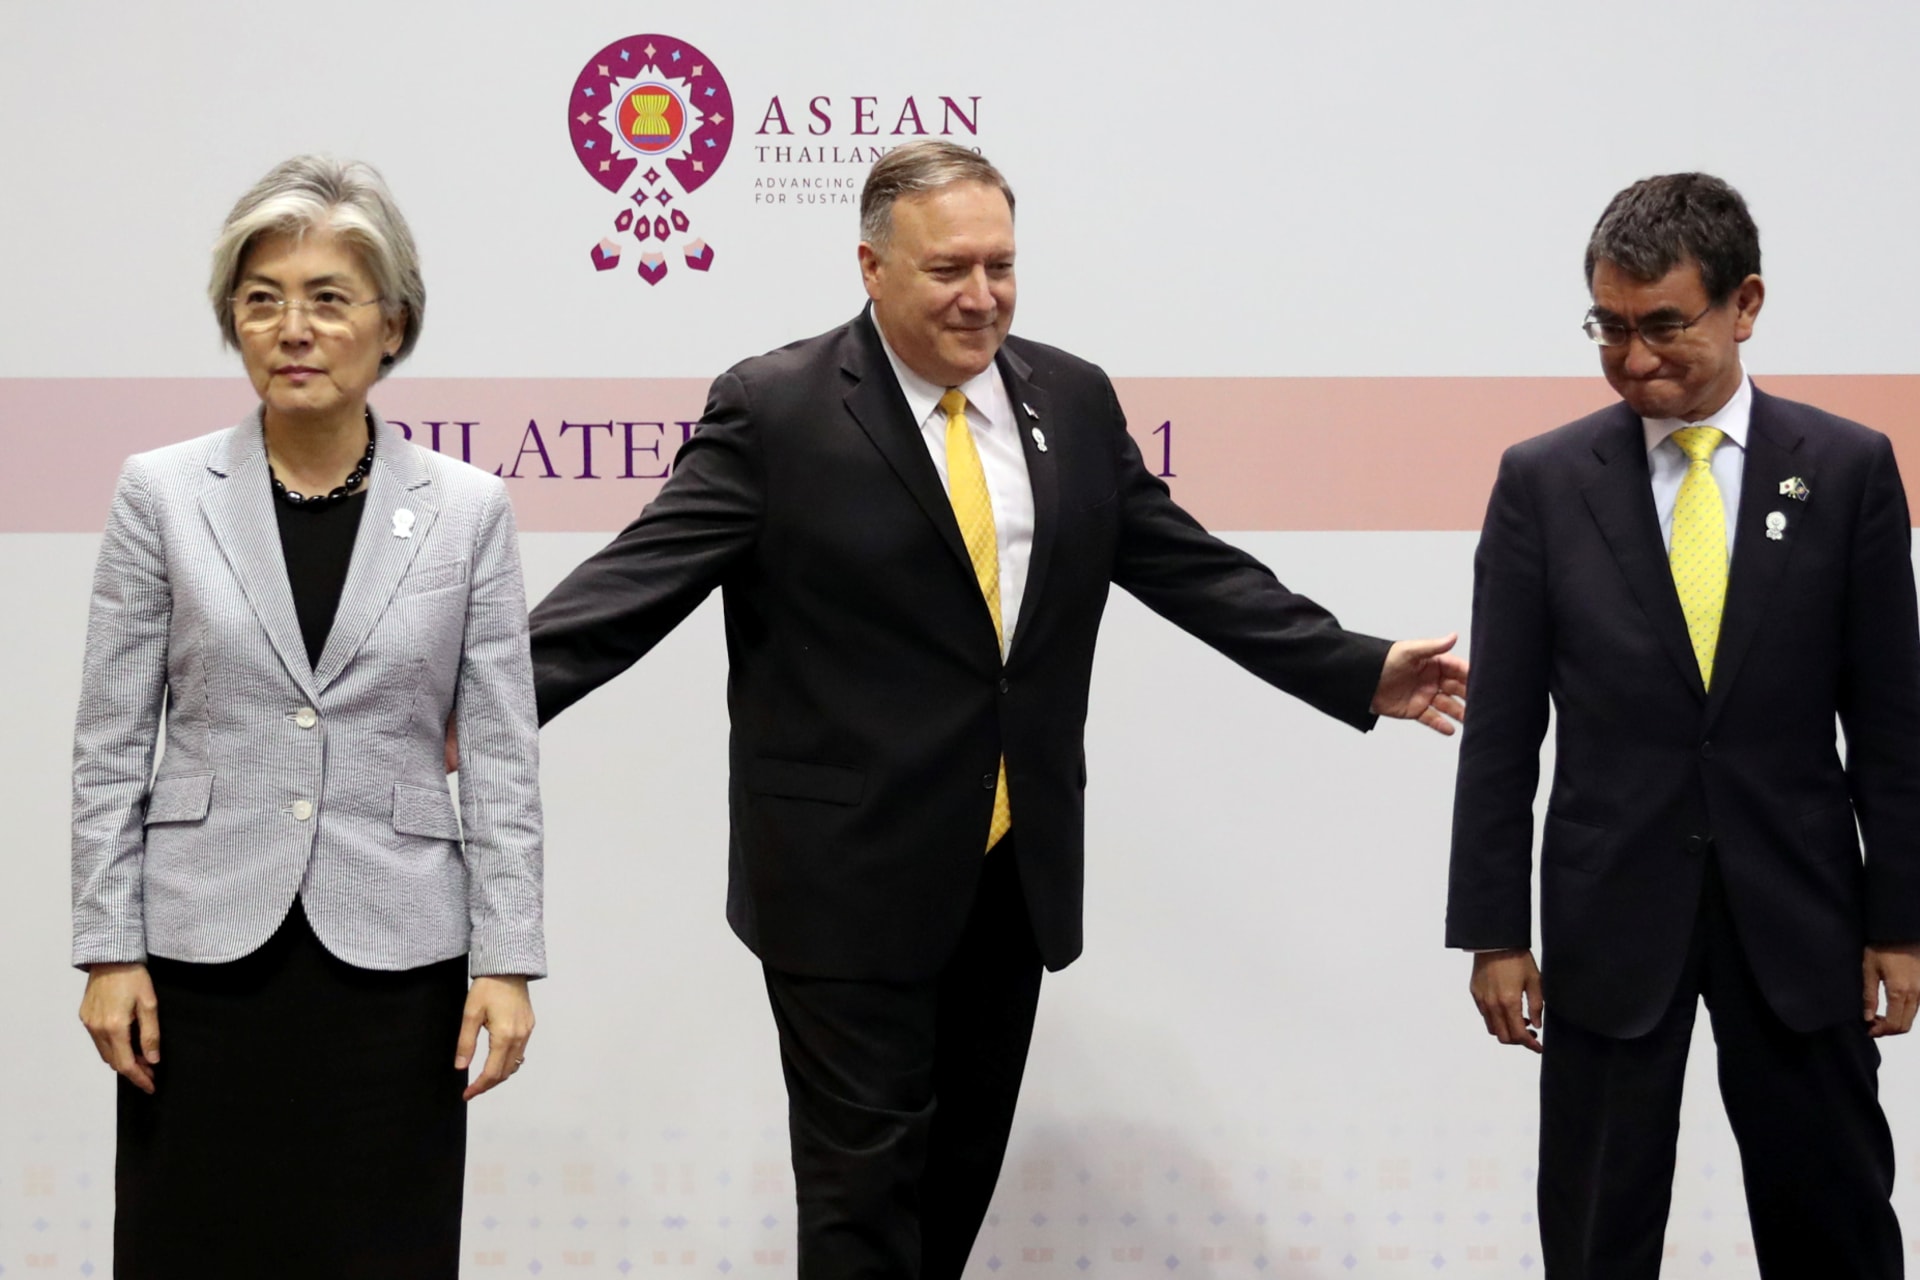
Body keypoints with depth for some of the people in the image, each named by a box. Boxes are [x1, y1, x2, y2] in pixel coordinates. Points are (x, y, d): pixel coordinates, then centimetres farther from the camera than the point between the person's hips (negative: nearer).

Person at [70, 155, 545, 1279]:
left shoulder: (469, 509, 1)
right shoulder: (163, 494, 1)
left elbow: (503, 756, 1)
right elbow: (111, 746, 3)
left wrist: (506, 958, -4)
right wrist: (109, 950, -2)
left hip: (395, 959, 0)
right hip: (207, 953, 0)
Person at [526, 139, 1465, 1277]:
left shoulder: (1075, 404, 7)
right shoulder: (776, 410, -8)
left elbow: (1194, 570, 12)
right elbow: (643, 577, -13)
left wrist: (1362, 673, 9)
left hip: (1017, 869, 5)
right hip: (850, 876, -5)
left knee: (967, 1154, 16)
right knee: (865, 1173, -1)